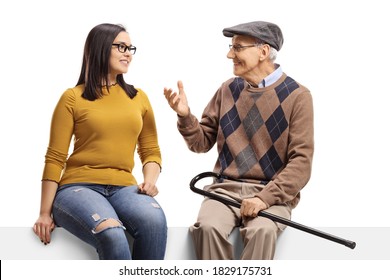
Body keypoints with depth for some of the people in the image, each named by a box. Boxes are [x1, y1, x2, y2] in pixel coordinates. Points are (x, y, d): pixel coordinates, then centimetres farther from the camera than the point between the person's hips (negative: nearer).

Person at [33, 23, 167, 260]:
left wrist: (150, 180, -4)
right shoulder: (73, 98, 3)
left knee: (154, 221, -33)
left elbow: (151, 150, 18)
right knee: (111, 234, -36)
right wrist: (45, 213, -3)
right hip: (78, 187, -3)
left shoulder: (139, 98, 15)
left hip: (123, 187, 3)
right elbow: (55, 159, 2)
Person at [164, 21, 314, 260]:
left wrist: (265, 198, -20)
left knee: (262, 230, -35)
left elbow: (301, 162, -8)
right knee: (209, 227, -29)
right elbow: (202, 143, 15)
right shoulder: (228, 90, 10)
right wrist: (185, 116, -6)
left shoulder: (296, 96, -3)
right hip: (226, 188, 3)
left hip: (272, 194, -3)